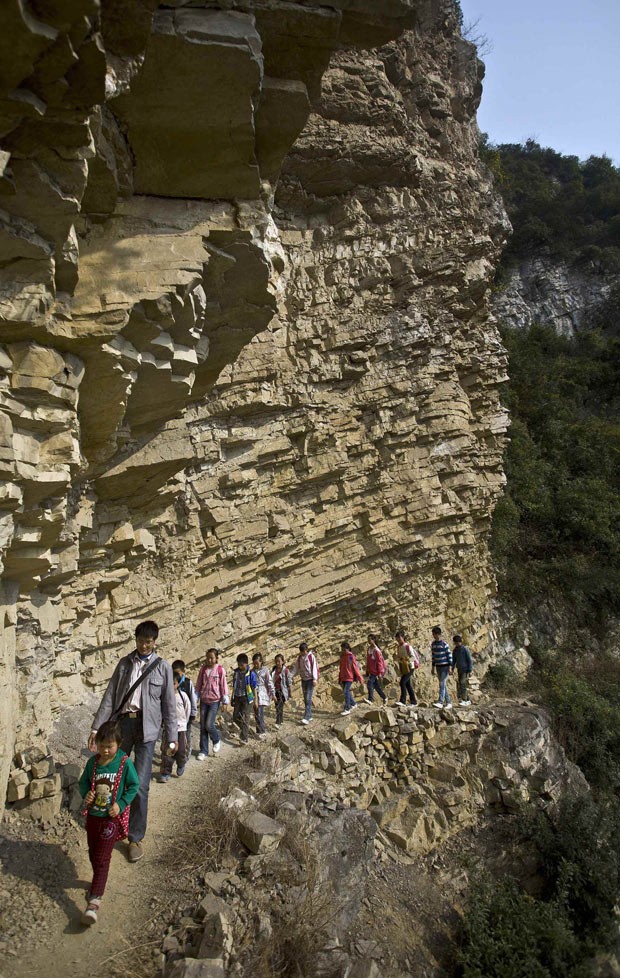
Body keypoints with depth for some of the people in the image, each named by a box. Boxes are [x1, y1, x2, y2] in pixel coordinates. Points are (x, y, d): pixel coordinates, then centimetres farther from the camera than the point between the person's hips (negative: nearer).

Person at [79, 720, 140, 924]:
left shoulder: (125, 763, -16)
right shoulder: (93, 762, -6)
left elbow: (134, 785, -8)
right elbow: (84, 781, 8)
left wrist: (121, 804, -17)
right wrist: (86, 793, -12)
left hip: (111, 817, -4)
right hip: (93, 815, 4)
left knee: (102, 859, -4)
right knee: (93, 853, 20)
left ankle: (94, 901, -1)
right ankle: (99, 882, 45)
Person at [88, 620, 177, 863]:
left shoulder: (163, 667, 1)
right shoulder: (124, 663, 7)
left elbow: (169, 704, 3)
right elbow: (110, 696, 6)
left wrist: (171, 736, 0)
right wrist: (97, 727, 0)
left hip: (146, 727, -3)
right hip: (122, 722, 3)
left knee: (140, 785, -5)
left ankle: (135, 838, 9)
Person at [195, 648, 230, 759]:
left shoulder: (220, 669, -8)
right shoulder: (203, 669, 2)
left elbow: (223, 686, -4)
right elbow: (198, 684, 8)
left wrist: (225, 702, -4)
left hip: (214, 701, -4)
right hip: (204, 700, 4)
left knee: (209, 725, -10)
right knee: (203, 727, 5)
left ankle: (217, 740, 20)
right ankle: (203, 751, 15)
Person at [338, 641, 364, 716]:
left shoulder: (351, 656, -10)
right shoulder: (342, 656, 9)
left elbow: (356, 668, -10)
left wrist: (360, 679, -9)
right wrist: (340, 678, 17)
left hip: (349, 677, -7)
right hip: (343, 678, 7)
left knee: (346, 692, -14)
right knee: (346, 692, 13)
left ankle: (347, 709, -12)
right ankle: (353, 704, 33)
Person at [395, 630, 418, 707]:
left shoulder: (408, 646, -10)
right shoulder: (399, 647, 12)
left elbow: (413, 657, -15)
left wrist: (407, 661, -27)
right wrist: (399, 668, 12)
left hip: (409, 668, -8)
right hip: (403, 669, 8)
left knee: (402, 682, -16)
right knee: (408, 685, 10)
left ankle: (402, 701, -15)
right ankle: (414, 702, 17)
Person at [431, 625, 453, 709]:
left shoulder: (444, 643, -12)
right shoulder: (433, 644, 7)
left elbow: (449, 655, -11)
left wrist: (450, 667, -15)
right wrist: (433, 667, 13)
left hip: (445, 666, -7)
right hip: (438, 667, 7)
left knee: (442, 684, -15)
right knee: (443, 685, 9)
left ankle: (440, 702, -20)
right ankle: (448, 702, 16)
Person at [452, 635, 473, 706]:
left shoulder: (465, 649, -9)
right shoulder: (455, 650, 9)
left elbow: (470, 660, -9)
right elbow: (454, 660, 16)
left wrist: (470, 670, -13)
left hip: (465, 669, -7)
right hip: (459, 669, 7)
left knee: (462, 683, -17)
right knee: (459, 684, 4)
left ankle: (464, 700, -15)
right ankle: (468, 700, 15)